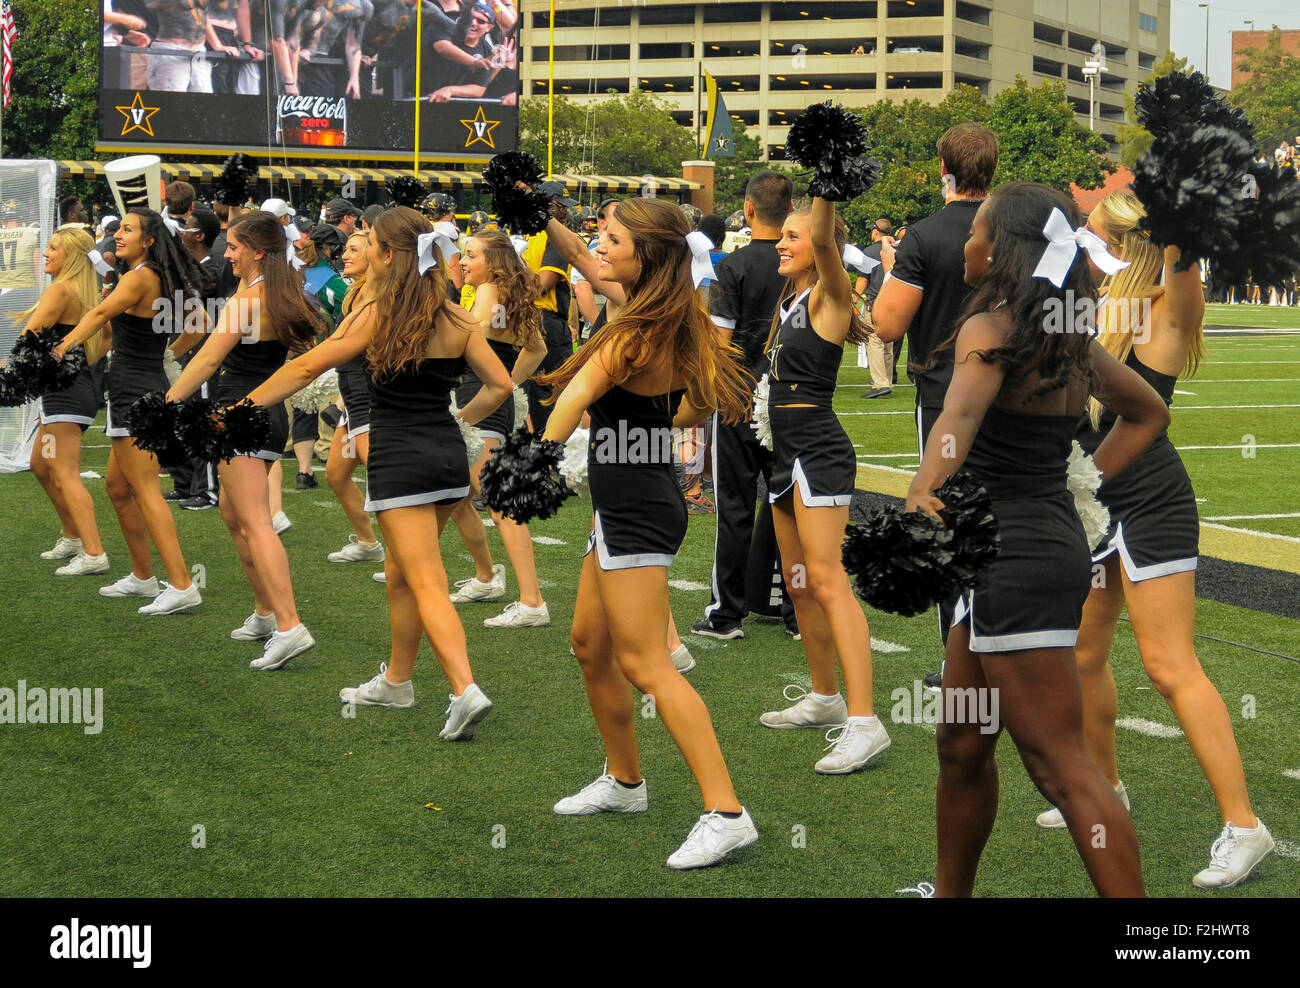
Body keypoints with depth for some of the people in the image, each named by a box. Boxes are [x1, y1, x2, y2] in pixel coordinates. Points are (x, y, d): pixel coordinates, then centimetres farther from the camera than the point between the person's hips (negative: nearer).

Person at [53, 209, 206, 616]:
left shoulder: (139, 278, -15)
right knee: (117, 485, 19)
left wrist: (60, 350, -41)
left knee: (145, 490, -10)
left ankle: (181, 586, -15)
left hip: (134, 391, -10)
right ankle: (143, 577, 25)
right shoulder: (163, 281, 12)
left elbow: (101, 313, -32)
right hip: (153, 384, 10)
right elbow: (199, 325, 25)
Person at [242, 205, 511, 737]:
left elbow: (306, 367, -4)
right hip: (449, 455, 6)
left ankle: (465, 690, -19)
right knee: (400, 572, 21)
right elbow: (500, 385, 6)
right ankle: (396, 681, 32)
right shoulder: (455, 319, 4)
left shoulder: (374, 315, -9)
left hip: (400, 461, -6)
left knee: (426, 584, -7)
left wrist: (244, 406, 5)